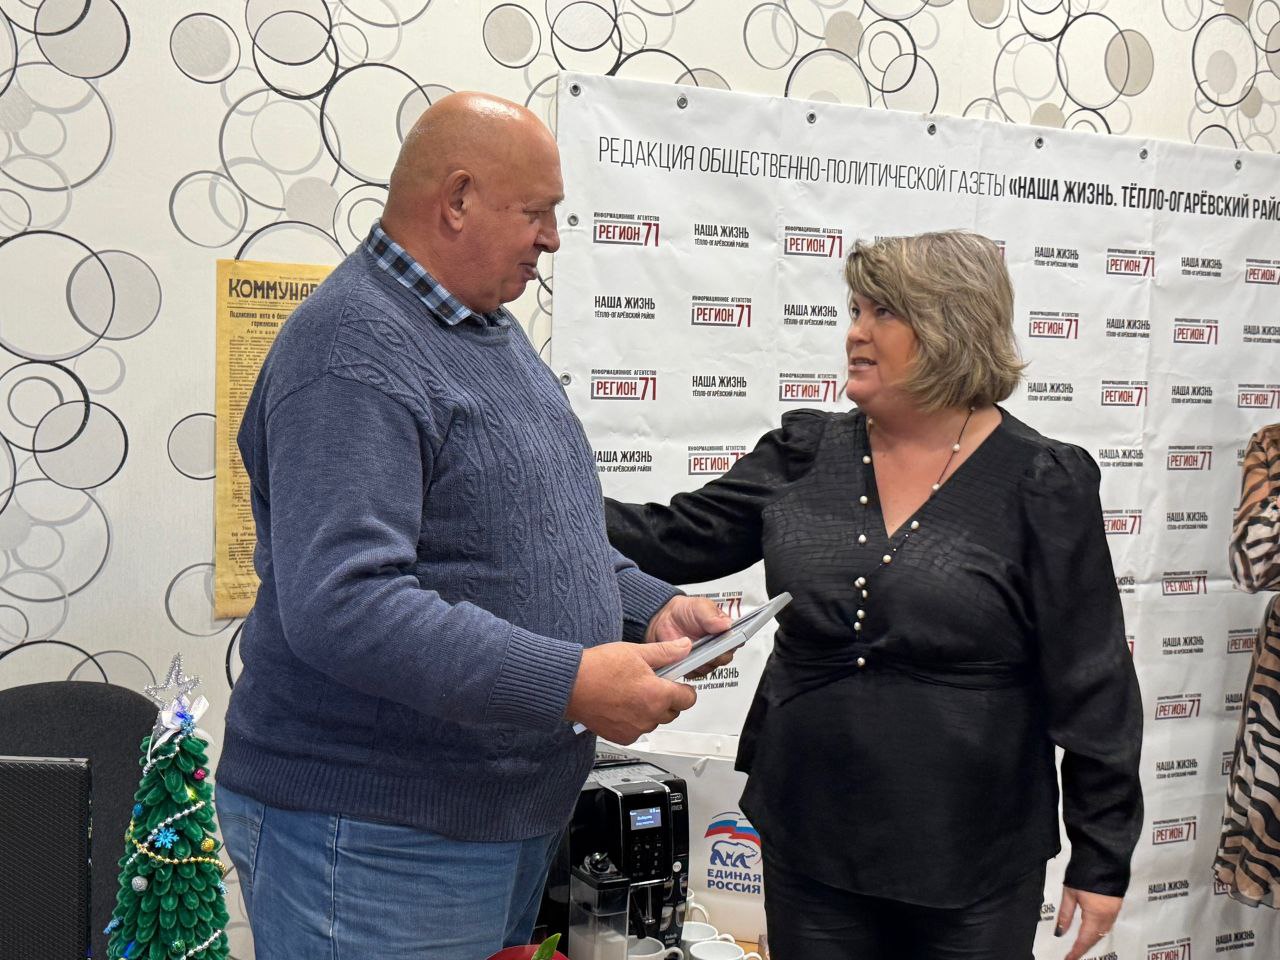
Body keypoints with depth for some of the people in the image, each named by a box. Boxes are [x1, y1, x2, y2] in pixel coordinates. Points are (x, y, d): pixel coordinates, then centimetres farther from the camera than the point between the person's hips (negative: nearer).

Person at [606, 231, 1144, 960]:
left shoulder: (1041, 484, -9)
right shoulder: (806, 456, 2)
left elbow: (1091, 681, -7)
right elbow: (676, 540, 5)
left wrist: (1103, 856, -5)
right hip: (809, 845, 3)